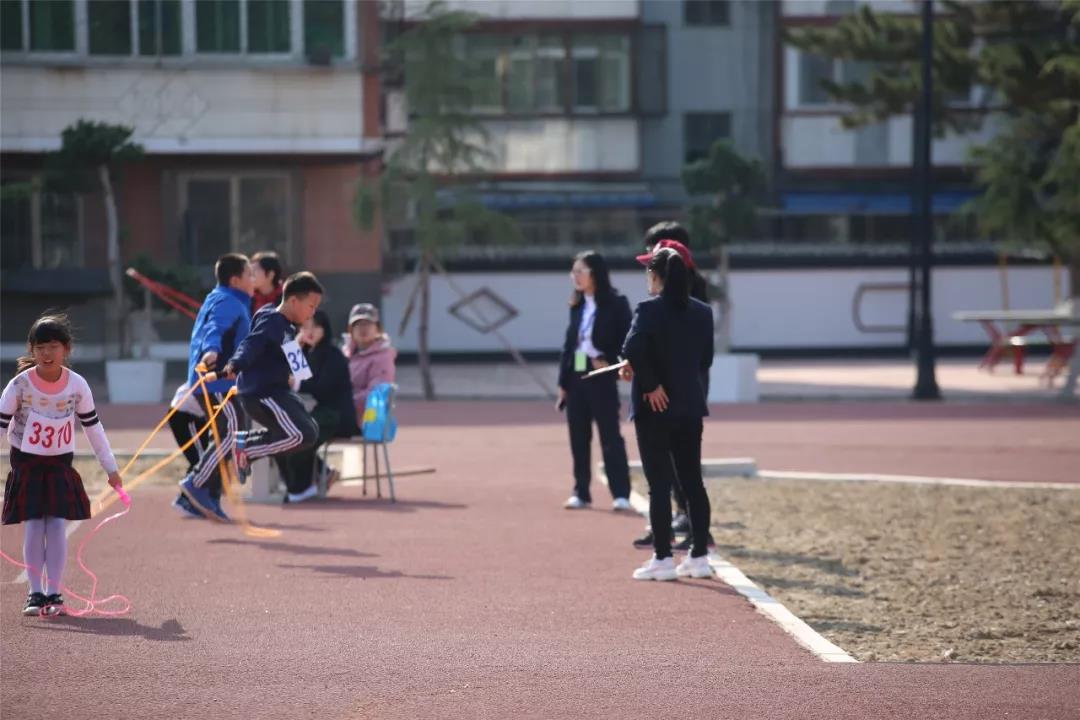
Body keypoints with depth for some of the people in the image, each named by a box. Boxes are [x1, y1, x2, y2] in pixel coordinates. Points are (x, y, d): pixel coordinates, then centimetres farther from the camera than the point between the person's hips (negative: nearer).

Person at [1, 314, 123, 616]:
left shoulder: (77, 385, -7)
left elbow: (93, 427, 4)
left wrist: (110, 468, 7)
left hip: (60, 464, 1)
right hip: (26, 464, -1)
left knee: (56, 527, -5)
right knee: (33, 529, -4)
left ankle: (53, 593, 0)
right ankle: (35, 593, 3)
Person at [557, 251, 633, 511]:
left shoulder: (616, 304, -7)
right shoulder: (577, 306, 11)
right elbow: (568, 344, 13)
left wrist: (608, 361, -18)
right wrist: (562, 382, 10)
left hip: (601, 379, -6)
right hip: (576, 378, 6)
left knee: (610, 437, -6)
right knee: (578, 439, 9)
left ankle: (621, 495, -6)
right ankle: (581, 493, 15)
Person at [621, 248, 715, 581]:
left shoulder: (649, 310, -11)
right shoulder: (703, 312, 6)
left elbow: (633, 348, -27)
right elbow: (705, 359, 12)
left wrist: (651, 383, -17)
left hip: (655, 408, -5)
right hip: (691, 407, 5)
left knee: (659, 484, -1)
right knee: (693, 481, 11)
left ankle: (663, 559, 0)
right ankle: (699, 556, 11)